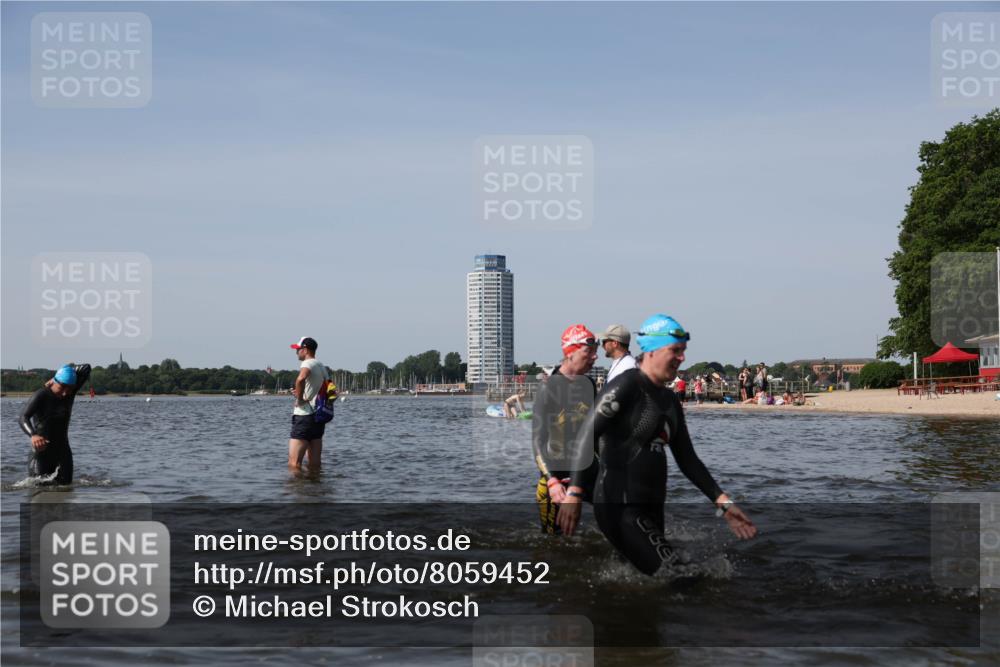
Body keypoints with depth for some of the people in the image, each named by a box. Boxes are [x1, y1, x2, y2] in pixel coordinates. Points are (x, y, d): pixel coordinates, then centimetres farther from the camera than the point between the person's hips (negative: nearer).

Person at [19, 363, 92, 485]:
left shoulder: (70, 392, -1)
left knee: (64, 483, 0)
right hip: (42, 450, -4)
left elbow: (86, 368, -2)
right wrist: (33, 435, -49)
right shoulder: (40, 396, -17)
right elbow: (23, 418, -31)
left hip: (62, 449, 4)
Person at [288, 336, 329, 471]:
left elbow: (301, 379, -34)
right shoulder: (322, 367, 17)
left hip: (305, 416, -9)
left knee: (294, 464, -11)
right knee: (315, 464, 11)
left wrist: (299, 398, -19)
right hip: (319, 417, 9)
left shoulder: (307, 363, -10)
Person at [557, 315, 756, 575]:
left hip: (651, 508, 9)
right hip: (621, 507, -9)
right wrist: (574, 493, -27)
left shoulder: (670, 401, 17)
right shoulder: (626, 386, -9)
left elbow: (687, 460, 19)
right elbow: (588, 435, -17)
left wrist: (723, 503, 11)